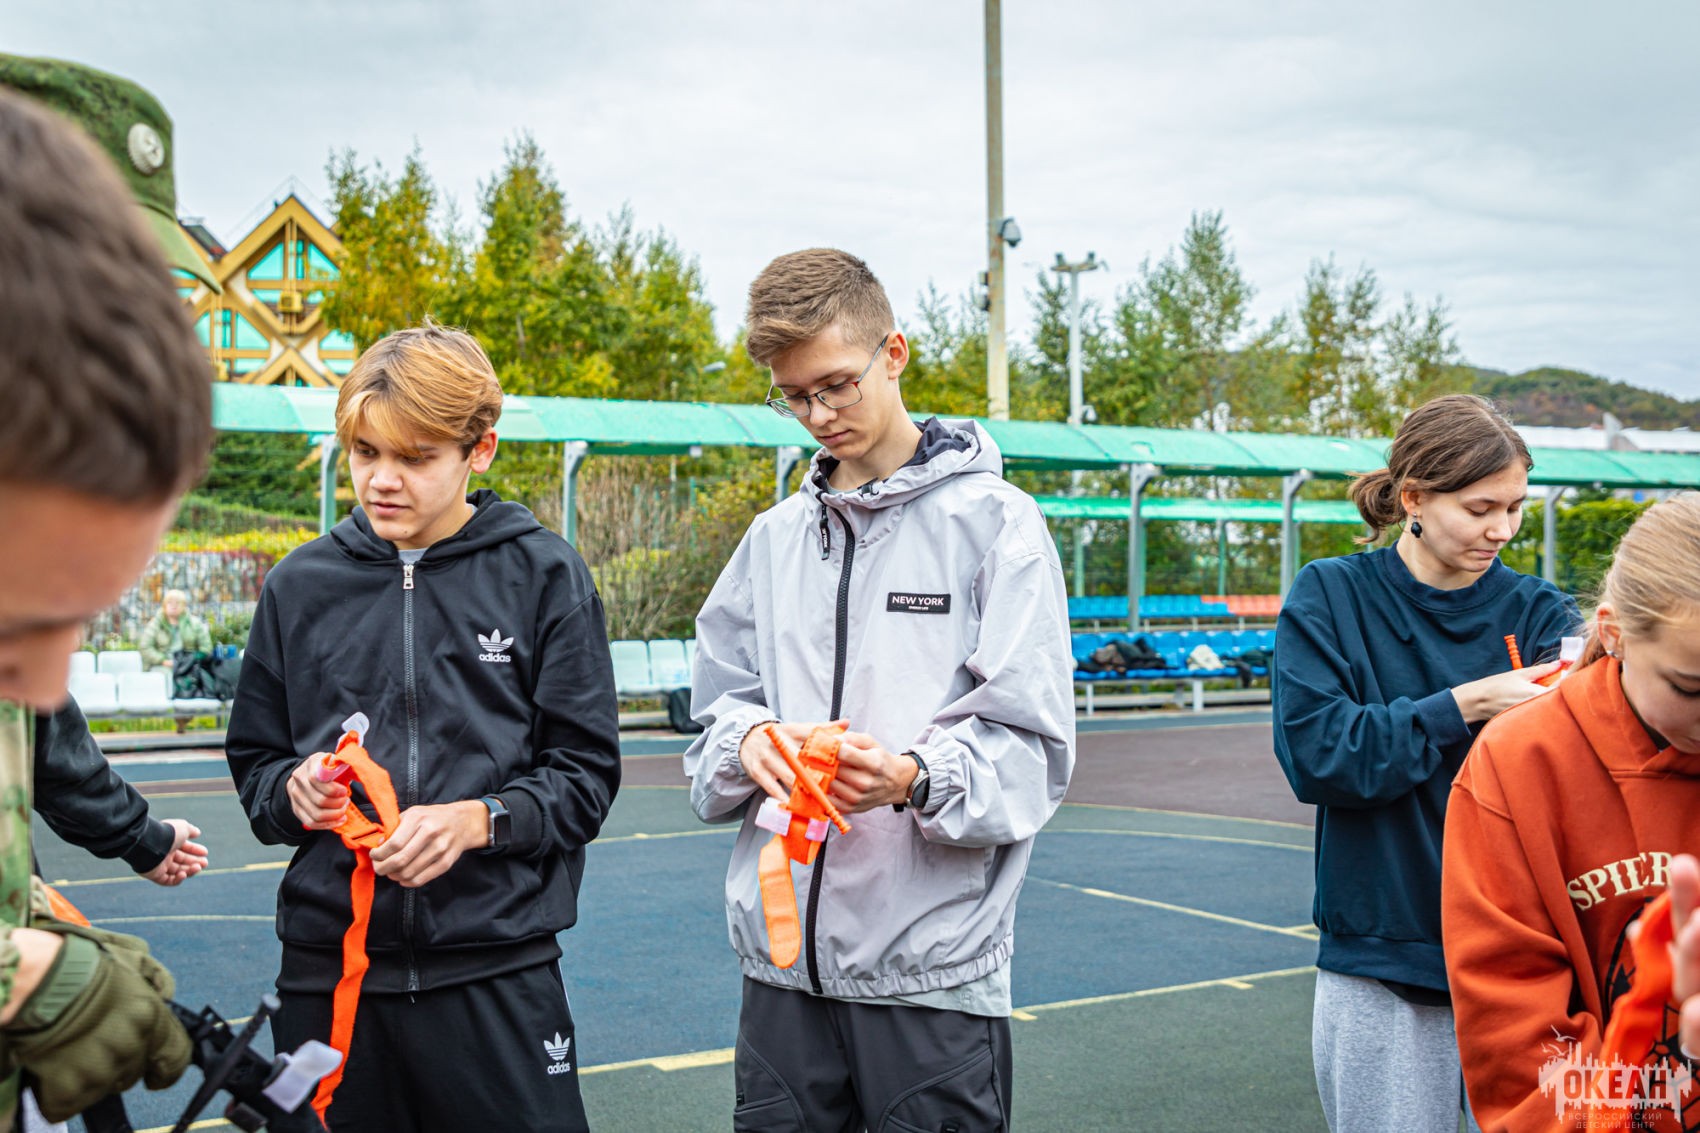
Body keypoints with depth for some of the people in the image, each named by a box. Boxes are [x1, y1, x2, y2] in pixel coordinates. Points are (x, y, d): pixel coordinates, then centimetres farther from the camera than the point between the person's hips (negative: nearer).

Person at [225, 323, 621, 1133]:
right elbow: (254, 763, 15)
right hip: (327, 965, 2)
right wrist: (293, 790, -7)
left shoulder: (543, 575, 1)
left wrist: (478, 819, -17)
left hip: (496, 968, -2)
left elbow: (585, 772, -1)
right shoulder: (300, 585, 8)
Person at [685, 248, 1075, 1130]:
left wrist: (916, 779, -25)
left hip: (934, 968, -4)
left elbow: (1030, 750, -7)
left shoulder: (992, 521, -2)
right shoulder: (774, 539, 14)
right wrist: (749, 742, -9)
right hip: (782, 965, 4)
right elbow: (716, 712, 13)